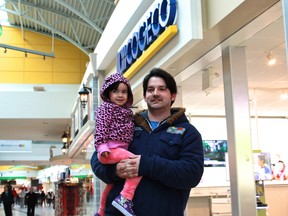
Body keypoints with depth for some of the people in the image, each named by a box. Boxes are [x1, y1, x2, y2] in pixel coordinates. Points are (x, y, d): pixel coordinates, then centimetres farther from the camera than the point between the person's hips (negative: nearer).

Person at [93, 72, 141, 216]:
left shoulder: (126, 111, 21)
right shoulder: (106, 108, -3)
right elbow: (100, 129, -15)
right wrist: (102, 148, -24)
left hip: (120, 150, 10)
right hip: (111, 150, -10)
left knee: (112, 183, 23)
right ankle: (124, 198, -34)